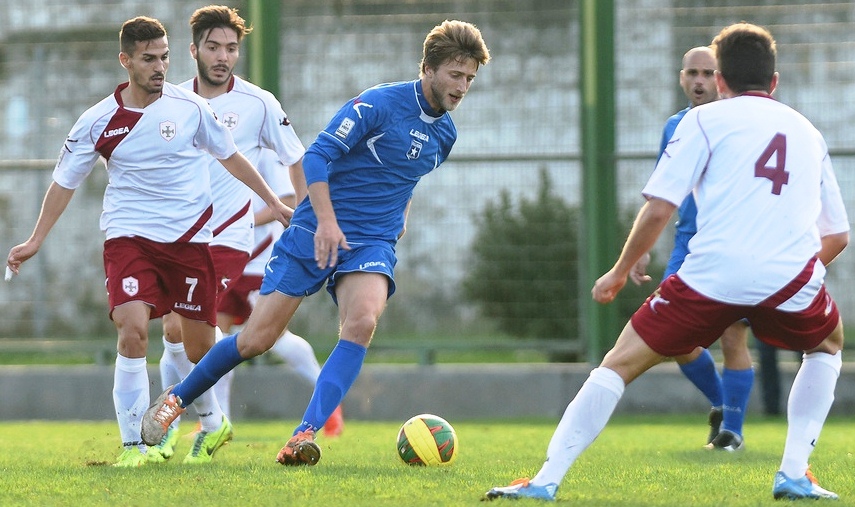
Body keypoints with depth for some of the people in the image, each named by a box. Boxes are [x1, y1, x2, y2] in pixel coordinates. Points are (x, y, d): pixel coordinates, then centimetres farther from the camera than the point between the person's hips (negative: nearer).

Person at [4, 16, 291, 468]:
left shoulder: (189, 107, -3)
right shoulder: (99, 121, -3)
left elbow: (230, 156, 13)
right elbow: (65, 180, 8)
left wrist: (272, 202, 18)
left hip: (190, 237, 1)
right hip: (129, 237, -1)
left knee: (200, 347, 5)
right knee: (132, 330, -22)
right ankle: (132, 444, -13)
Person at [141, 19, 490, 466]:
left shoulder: (444, 133, 9)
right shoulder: (379, 103, -12)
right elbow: (317, 156, -17)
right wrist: (326, 220, -27)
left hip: (373, 244, 4)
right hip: (317, 232, -4)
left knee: (362, 321, -28)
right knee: (258, 338, -4)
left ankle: (304, 436, -30)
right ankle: (177, 398, 21)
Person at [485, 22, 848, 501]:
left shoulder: (706, 120, 13)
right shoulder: (809, 133, 25)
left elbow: (658, 210, 4)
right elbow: (837, 236, 26)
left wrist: (620, 272, 18)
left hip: (713, 273, -2)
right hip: (791, 277, 3)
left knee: (620, 363, 10)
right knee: (828, 346, 34)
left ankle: (545, 480, 2)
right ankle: (795, 474, 19)